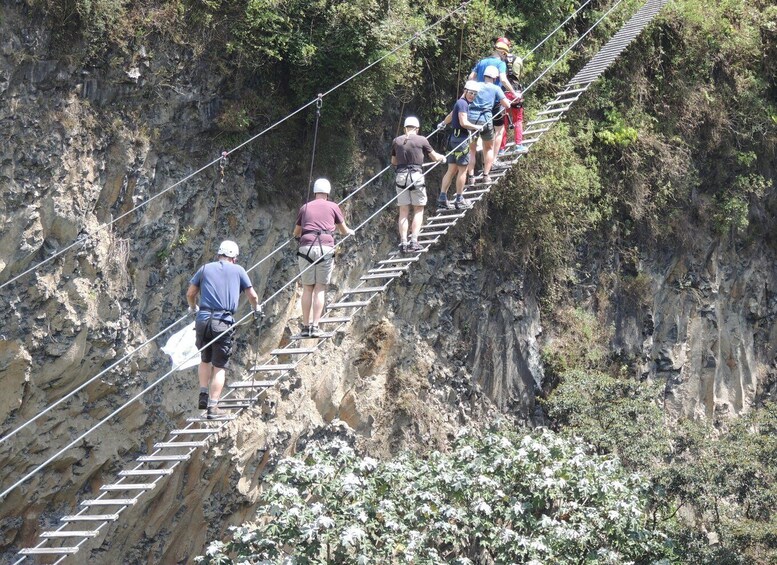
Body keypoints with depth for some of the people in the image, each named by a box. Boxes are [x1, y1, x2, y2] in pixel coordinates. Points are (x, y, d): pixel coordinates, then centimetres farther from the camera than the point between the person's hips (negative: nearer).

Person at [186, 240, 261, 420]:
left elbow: (190, 294, 18)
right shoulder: (238, 270, 9)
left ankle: (203, 396, 16)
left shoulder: (205, 268, 13)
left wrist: (193, 308, 38)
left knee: (205, 359, 24)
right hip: (223, 322, -3)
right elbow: (252, 296, 11)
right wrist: (256, 309, 32)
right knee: (220, 366, 3)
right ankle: (213, 407, -1)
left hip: (203, 319, 3)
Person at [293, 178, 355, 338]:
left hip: (306, 248, 2)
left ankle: (306, 326, 2)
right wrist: (351, 232, 48)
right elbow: (344, 230, 24)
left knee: (307, 288, 7)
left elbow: (296, 233, 29)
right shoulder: (333, 207, 12)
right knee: (320, 288, 0)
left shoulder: (305, 207, 17)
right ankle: (315, 326, -7)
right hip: (325, 248, -2)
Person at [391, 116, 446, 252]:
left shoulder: (396, 141, 7)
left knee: (403, 212, 7)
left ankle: (403, 242, 0)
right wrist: (442, 157, 30)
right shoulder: (421, 140, -1)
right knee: (419, 210, 9)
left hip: (401, 176, 3)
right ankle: (414, 240, -2)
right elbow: (435, 157, 8)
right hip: (416, 176, -2)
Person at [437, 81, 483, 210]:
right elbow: (463, 122, -24)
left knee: (452, 169, 8)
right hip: (461, 138, -10)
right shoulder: (463, 103, -13)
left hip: (454, 138, 10)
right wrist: (477, 127, -10)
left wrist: (443, 123, 57)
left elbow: (451, 115, 39)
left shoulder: (460, 103, 19)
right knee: (462, 170, -3)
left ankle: (442, 197, 5)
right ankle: (459, 200, 0)